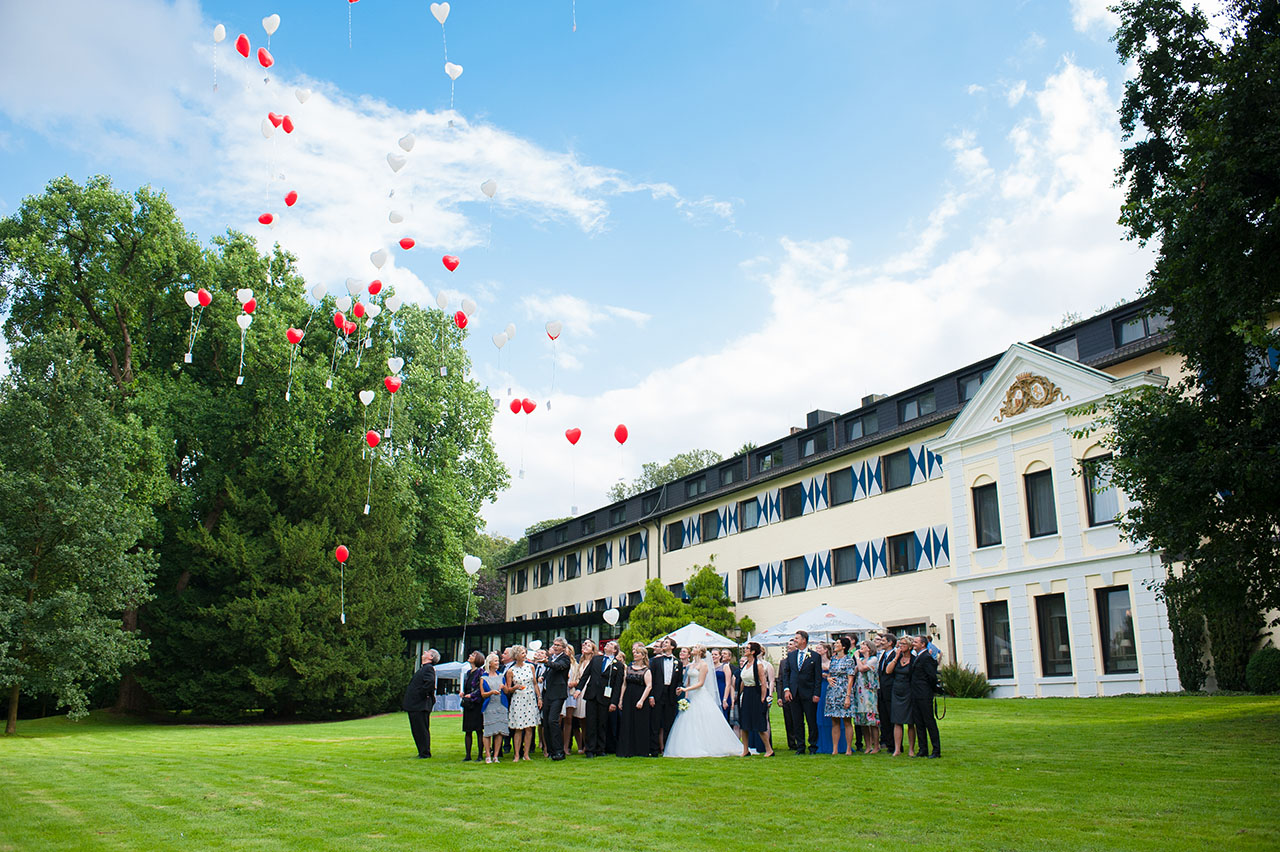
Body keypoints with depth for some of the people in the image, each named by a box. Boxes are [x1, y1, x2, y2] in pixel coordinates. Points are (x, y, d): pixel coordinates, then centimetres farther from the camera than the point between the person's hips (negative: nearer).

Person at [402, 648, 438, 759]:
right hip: (414, 705, 10)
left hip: (420, 706, -10)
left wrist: (422, 693, -19)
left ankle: (425, 753, 1)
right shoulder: (423, 668, 19)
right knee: (417, 730, 14)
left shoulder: (429, 668, -11)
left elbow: (430, 682, -29)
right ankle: (422, 752, 20)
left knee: (422, 730, -5)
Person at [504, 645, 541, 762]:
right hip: (517, 701, -2)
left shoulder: (530, 667, 7)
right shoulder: (511, 671, 0)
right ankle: (517, 755, 4)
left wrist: (539, 697, 7)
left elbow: (535, 684, 13)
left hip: (530, 700, 2)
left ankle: (526, 754, 7)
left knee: (529, 728, 0)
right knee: (518, 729, -3)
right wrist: (515, 687, -16)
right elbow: (508, 690, 4)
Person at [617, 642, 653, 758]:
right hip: (628, 700, 5)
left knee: (640, 725, -1)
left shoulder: (646, 670, -2)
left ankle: (641, 751, 8)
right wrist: (620, 699, 7)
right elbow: (624, 684, 13)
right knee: (627, 725, 3)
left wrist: (641, 701, -17)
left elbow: (649, 686, -10)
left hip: (640, 699, -5)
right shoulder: (629, 668, 13)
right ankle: (627, 751, 9)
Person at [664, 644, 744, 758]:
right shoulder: (691, 665, 16)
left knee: (702, 724, -7)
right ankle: (692, 749, 4)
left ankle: (705, 748, -4)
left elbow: (700, 683, -12)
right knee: (690, 725, 2)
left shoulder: (703, 664, -6)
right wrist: (686, 697, 5)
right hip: (691, 696, 7)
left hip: (701, 696, -7)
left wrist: (685, 689, -18)